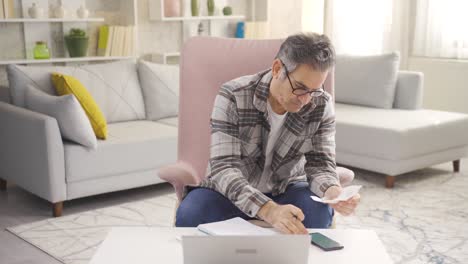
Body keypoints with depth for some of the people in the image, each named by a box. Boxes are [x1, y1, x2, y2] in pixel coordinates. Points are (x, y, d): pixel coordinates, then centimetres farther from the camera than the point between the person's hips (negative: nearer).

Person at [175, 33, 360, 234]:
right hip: (231, 192, -2)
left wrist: (333, 192, -37)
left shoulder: (321, 105, -12)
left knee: (319, 213, -31)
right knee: (190, 216, -33)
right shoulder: (233, 97, -23)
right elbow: (223, 168, -31)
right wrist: (269, 211, -48)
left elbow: (320, 163, -10)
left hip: (286, 190, 2)